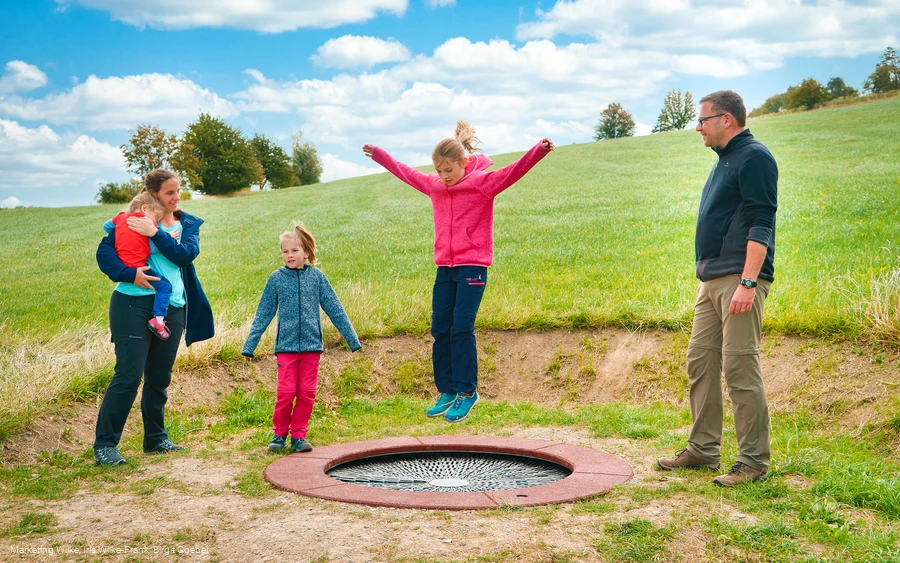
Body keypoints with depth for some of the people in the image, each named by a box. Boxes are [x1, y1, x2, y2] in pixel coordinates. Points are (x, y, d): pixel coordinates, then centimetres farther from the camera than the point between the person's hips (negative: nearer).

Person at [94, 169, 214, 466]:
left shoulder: (188, 224, 12)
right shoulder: (135, 219, 0)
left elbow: (187, 254, -7)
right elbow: (104, 250, -5)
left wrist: (155, 233, -16)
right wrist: (129, 274, -19)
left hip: (172, 309, 5)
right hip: (135, 304, -5)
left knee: (159, 378, 13)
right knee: (128, 375, -8)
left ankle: (155, 439, 25)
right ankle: (104, 444, -1)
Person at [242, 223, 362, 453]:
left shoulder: (316, 276, 1)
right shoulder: (276, 278, 1)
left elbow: (335, 309, 7)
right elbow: (263, 314, 8)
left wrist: (352, 340, 7)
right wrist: (249, 345, 7)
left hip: (311, 345, 1)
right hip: (286, 346, -1)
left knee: (307, 393, 4)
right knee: (286, 392, -4)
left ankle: (298, 435, 16)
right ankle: (279, 433, 15)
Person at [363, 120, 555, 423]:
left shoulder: (483, 182, -6)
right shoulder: (434, 185, 10)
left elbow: (515, 170, -19)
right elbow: (406, 172, 26)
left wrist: (539, 150, -35)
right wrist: (379, 155, 36)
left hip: (472, 267, -6)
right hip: (444, 268, 6)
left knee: (461, 328, -9)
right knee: (440, 329, 5)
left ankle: (467, 391, 3)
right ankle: (446, 391, 15)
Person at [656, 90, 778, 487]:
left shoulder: (754, 157, -9)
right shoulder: (724, 160, 21)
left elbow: (761, 224, -17)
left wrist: (748, 282, -24)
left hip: (738, 279, -10)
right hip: (711, 279, 10)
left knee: (739, 367, -9)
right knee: (700, 362, 11)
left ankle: (753, 462, -1)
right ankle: (702, 450, 20)